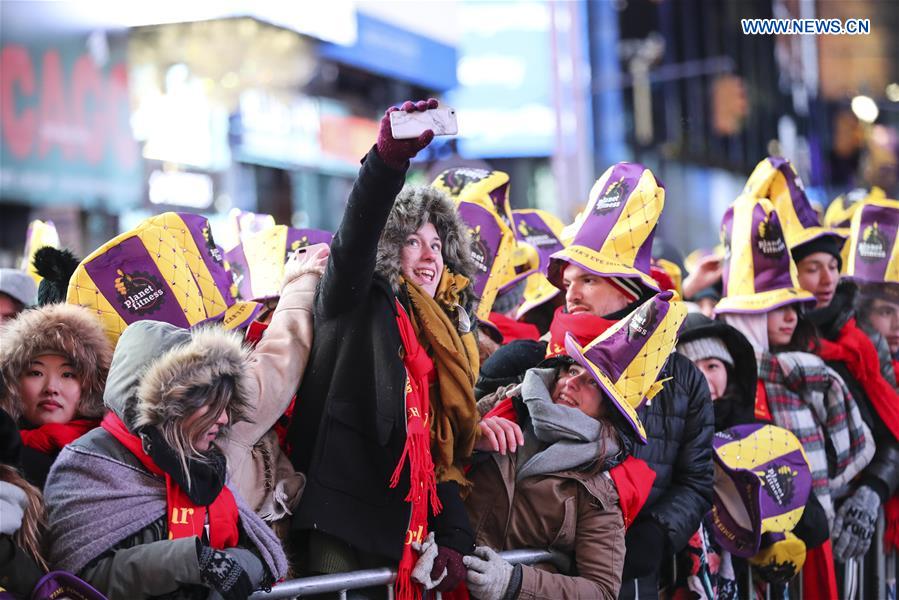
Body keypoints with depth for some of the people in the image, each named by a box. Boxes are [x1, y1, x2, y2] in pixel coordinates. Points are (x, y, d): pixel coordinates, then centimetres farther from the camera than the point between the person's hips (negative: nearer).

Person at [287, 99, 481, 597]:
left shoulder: (450, 333, 18)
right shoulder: (355, 305, 3)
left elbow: (446, 447, 16)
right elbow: (357, 234, -18)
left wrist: (454, 539, 3)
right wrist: (389, 157, -35)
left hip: (407, 525, 6)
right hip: (344, 514, -6)